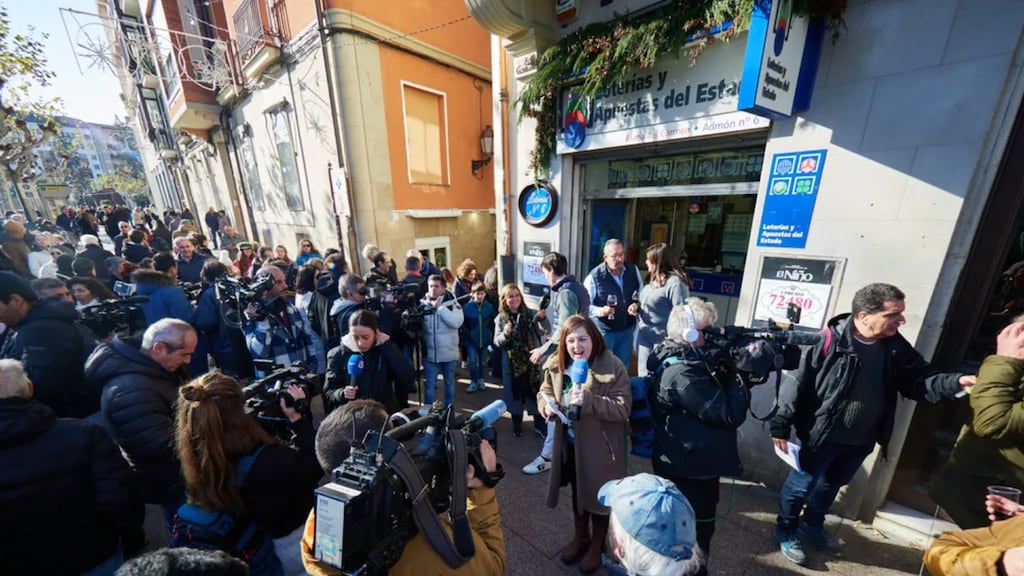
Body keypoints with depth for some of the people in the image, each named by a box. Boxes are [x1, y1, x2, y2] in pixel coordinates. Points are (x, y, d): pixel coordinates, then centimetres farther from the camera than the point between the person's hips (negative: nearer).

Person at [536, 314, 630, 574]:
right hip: (570, 443, 5)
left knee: (599, 495, 18)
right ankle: (580, 537, 55)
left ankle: (597, 546, 48)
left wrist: (588, 400, -38)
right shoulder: (556, 365, -7)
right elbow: (544, 393, 3)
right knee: (577, 491, 27)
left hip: (599, 446, -4)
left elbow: (623, 408, -25)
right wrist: (547, 406, -19)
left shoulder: (612, 367, -23)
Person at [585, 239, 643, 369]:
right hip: (604, 331, -4)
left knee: (623, 368, 21)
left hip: (627, 329, 5)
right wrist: (600, 311, -33)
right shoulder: (594, 277, -18)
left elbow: (641, 295, 12)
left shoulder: (633, 270, -3)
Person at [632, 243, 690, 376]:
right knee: (643, 375, 19)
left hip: (662, 339, -8)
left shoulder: (675, 282, -20)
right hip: (643, 335, 8)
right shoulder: (653, 279, 8)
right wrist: (637, 306, 1)